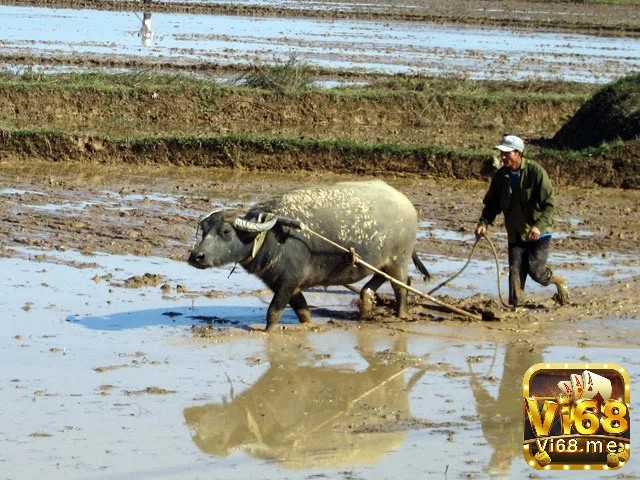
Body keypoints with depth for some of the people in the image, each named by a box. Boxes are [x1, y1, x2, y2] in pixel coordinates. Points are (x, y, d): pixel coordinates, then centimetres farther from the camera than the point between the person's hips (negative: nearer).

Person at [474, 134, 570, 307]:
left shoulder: (535, 171, -17)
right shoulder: (500, 176, -1)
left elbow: (550, 203, -18)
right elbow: (492, 204, 10)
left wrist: (539, 225, -32)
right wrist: (484, 223, -9)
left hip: (539, 233, -5)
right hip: (516, 233, 5)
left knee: (535, 269, -9)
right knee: (515, 271, -3)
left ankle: (559, 281, 21)